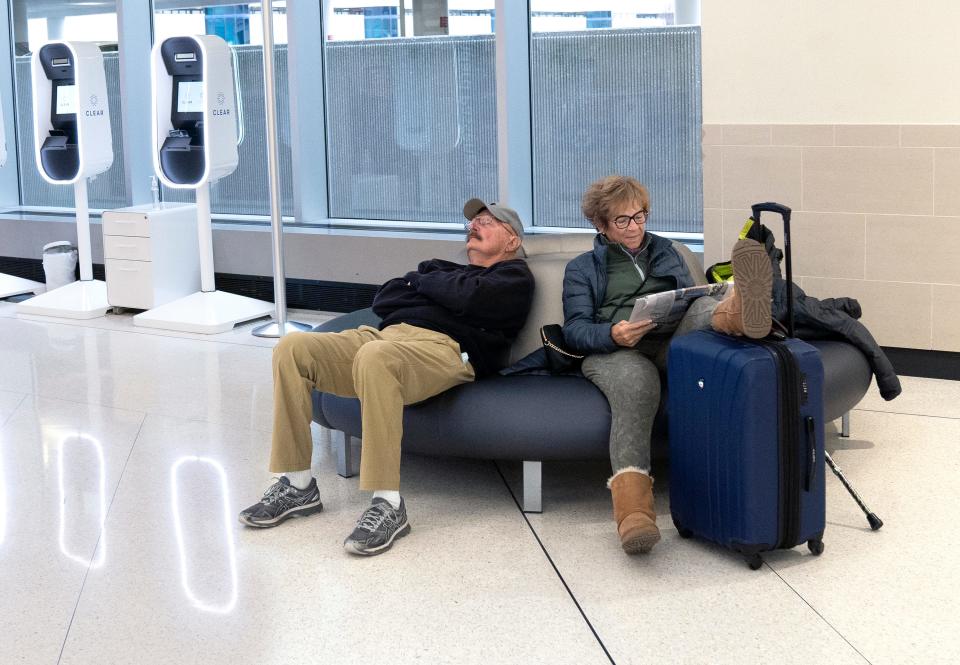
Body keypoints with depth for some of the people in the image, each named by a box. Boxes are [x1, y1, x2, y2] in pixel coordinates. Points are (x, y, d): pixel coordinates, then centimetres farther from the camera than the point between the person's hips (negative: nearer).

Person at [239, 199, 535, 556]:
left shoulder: (515, 276, 16)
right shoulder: (445, 269, 37)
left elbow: (469, 297, -7)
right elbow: (382, 300, 26)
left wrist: (422, 281, 11)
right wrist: (424, 283, 11)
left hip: (444, 346, -7)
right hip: (385, 335, 7)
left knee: (375, 356, -40)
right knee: (293, 347, -15)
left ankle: (388, 504, -36)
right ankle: (298, 485, -10)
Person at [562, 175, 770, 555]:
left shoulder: (666, 252, 33)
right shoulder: (582, 268, 23)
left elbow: (693, 296, 26)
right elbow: (575, 329, 9)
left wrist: (711, 306, -2)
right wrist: (613, 334, -15)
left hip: (673, 339, 3)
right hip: (615, 350, -3)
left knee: (705, 309, -32)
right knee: (635, 383, -41)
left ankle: (737, 312, -73)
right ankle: (632, 507, -61)